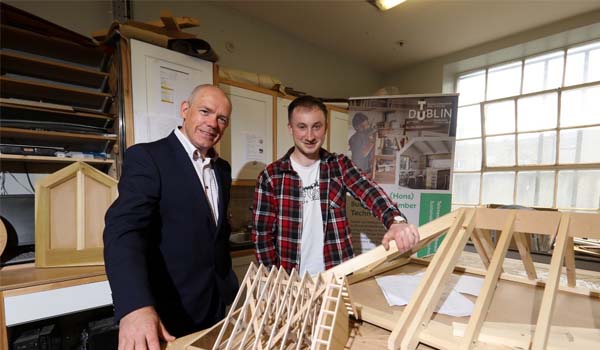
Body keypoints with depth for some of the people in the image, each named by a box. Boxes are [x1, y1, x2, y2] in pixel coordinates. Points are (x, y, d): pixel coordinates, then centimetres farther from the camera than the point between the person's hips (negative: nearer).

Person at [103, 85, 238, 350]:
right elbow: (124, 230, -25)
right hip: (168, 313, -6)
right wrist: (135, 306, -37)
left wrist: (228, 286, 11)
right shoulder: (146, 157, -13)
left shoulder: (222, 169, 7)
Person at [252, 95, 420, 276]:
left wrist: (396, 221, -39)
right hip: (292, 279, -1)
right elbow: (262, 234, -6)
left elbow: (370, 192, -21)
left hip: (337, 274, 2)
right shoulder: (271, 175, -9)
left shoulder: (340, 165, -4)